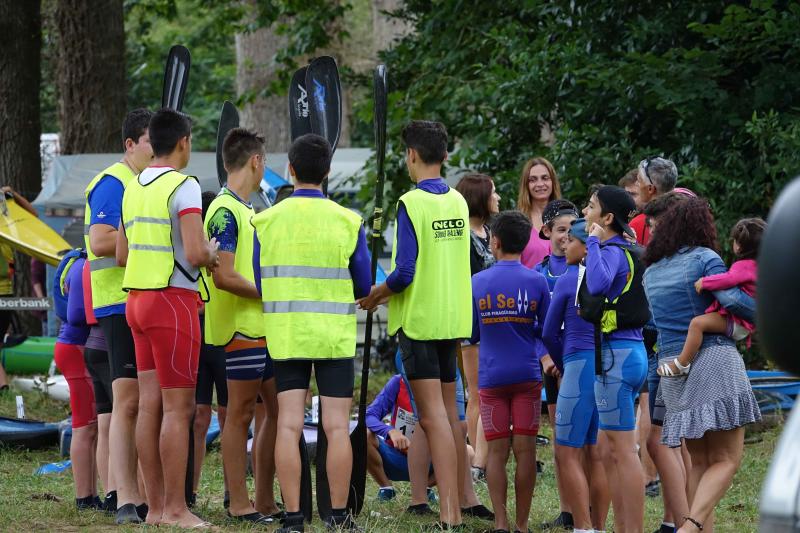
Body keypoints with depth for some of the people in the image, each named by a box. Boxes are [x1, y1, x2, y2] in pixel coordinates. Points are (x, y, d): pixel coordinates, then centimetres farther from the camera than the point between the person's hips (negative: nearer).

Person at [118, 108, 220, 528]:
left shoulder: (133, 188, 13)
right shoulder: (183, 186, -12)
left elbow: (121, 255, 19)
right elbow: (195, 254, -21)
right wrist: (212, 252, 0)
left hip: (138, 300, 8)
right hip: (173, 300, -8)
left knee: (150, 405, 7)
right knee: (178, 408, -5)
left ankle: (156, 507, 9)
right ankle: (176, 510, -6)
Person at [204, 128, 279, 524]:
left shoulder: (246, 210, 17)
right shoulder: (225, 211, -13)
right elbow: (224, 277, -19)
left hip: (263, 327, 10)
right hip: (241, 327, -10)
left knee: (279, 408, 11)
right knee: (241, 413, -5)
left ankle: (265, 499, 17)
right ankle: (239, 504, 0)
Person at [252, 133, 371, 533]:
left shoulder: (265, 222, -2)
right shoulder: (348, 222, -3)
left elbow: (258, 283, 5)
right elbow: (364, 288, 4)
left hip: (284, 335, 1)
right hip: (335, 336, -1)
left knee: (288, 425, 0)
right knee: (336, 427, 2)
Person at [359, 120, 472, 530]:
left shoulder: (411, 204, -14)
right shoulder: (458, 203, 8)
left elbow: (404, 273, -18)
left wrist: (376, 294, 1)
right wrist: (392, 291, 19)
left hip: (419, 318, -7)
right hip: (453, 317, 7)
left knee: (433, 415, -9)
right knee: (449, 412, 13)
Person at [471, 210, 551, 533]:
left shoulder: (477, 282, 0)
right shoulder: (536, 282, -2)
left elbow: (472, 333, 9)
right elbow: (545, 330, 3)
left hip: (490, 376, 0)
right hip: (527, 374, 0)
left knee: (497, 451, 3)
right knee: (525, 450, 1)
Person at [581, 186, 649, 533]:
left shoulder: (613, 252, -12)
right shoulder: (624, 250, 16)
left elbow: (598, 284, -32)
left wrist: (593, 242, -21)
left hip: (617, 354, -10)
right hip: (629, 351, 10)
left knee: (622, 451, -9)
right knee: (611, 453, 14)